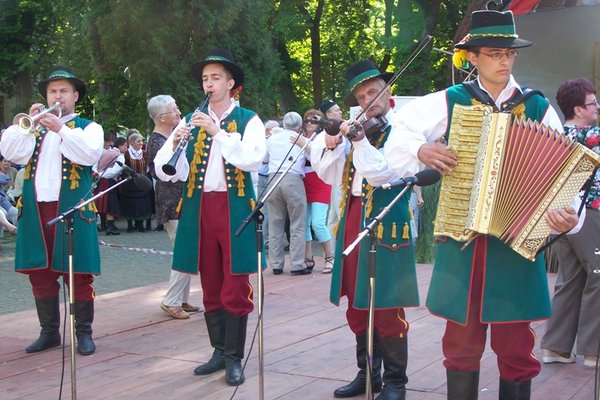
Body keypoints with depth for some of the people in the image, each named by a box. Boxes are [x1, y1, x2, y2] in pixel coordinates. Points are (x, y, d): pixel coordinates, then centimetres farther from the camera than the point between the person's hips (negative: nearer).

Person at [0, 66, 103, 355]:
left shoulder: (89, 127, 8)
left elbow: (91, 154, -13)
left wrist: (61, 129, -19)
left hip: (72, 210, -4)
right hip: (35, 210, 4)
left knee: (78, 275, -1)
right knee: (40, 274, 8)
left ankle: (84, 332, 9)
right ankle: (49, 331, 20)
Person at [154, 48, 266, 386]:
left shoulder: (249, 120, 2)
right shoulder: (191, 121, 11)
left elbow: (254, 159, -17)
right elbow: (165, 171, 3)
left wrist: (218, 132, -23)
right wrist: (175, 144, -17)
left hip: (235, 209, -3)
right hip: (199, 209, 4)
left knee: (235, 288, -2)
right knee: (210, 287, 10)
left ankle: (235, 358, 7)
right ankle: (219, 351, 22)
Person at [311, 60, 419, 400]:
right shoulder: (357, 130, 16)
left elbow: (384, 173, -18)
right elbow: (330, 175, 11)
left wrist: (360, 141, -21)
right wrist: (330, 145, -4)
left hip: (384, 224, -7)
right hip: (351, 220, 7)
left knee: (386, 308, -3)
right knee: (357, 306, 12)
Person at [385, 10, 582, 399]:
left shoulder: (538, 107, 3)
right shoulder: (450, 101, 3)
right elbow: (399, 134, 8)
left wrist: (567, 212, -21)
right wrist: (422, 151, -12)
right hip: (462, 239, 1)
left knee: (516, 346, 6)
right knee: (461, 342, 10)